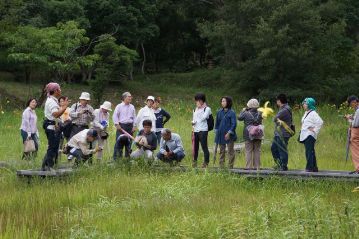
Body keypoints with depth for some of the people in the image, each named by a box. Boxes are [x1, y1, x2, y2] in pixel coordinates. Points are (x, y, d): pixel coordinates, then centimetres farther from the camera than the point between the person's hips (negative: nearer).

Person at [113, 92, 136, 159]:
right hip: (121, 126, -4)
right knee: (119, 142, -7)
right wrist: (117, 125, -9)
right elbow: (115, 116, -1)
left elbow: (134, 117, 14)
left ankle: (127, 158, 14)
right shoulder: (119, 106, 0)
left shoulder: (132, 107, 12)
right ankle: (116, 158, -5)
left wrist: (134, 126, 5)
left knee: (129, 142, 7)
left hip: (130, 126, 4)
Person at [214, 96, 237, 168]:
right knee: (221, 151, 10)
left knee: (230, 151, 2)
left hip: (229, 135, -5)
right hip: (221, 135, 5)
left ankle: (230, 166, 7)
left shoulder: (232, 113, -8)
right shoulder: (219, 112, 7)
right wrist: (216, 131, 9)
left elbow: (234, 124, -10)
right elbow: (217, 122, 16)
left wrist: (229, 133, -16)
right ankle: (221, 166, 16)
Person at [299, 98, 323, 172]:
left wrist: (315, 130, -16)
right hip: (305, 135, 10)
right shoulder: (306, 113, 16)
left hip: (310, 135, -10)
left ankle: (310, 167, -11)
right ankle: (314, 168, 15)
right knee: (309, 152, 11)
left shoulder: (313, 114, -12)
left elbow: (320, 122, -22)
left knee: (309, 152, -11)